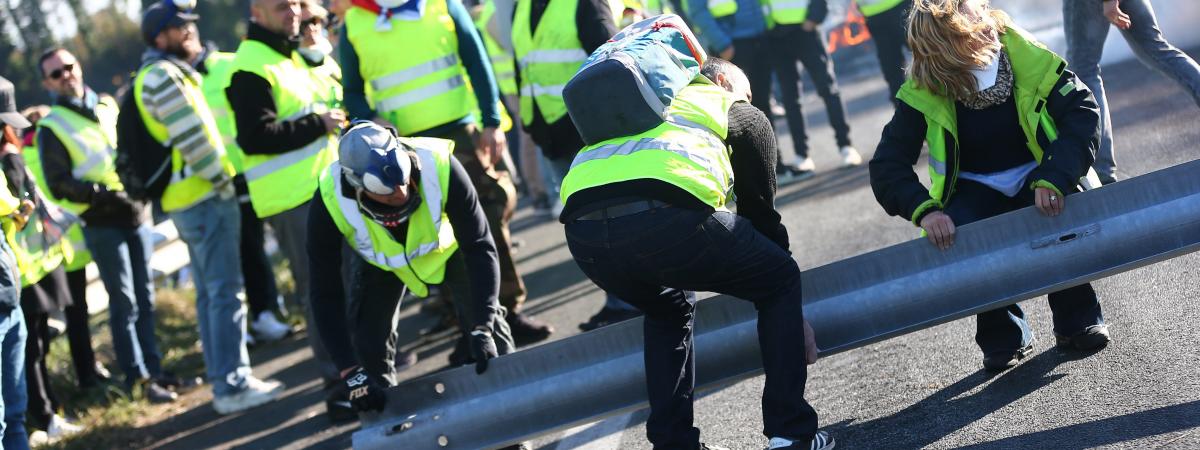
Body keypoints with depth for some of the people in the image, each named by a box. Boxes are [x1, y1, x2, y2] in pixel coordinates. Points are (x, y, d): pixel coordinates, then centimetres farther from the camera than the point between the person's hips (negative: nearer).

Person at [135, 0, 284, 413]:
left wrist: (221, 179, 15)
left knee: (210, 293, 13)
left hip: (191, 199, 11)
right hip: (206, 197, -11)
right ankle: (233, 387, -11)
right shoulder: (162, 76, -13)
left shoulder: (175, 73, 19)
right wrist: (224, 179, -12)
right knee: (226, 291, -10)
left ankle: (223, 381, 18)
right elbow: (190, 138, -18)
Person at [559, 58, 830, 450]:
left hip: (582, 229, 5)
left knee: (669, 309, 37)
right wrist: (796, 319, 36)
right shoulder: (743, 115, 28)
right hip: (666, 216, -5)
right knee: (781, 283, 22)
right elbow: (761, 213, 28)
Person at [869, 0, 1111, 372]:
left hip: (1034, 175, 0)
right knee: (951, 245, -30)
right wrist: (924, 209, -37)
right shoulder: (922, 93, -18)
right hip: (975, 189, 0)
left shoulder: (1027, 55, -19)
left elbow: (1082, 111, -23)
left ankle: (1078, 320, -6)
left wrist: (1055, 178, -38)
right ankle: (1003, 336, -5)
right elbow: (887, 166, -18)